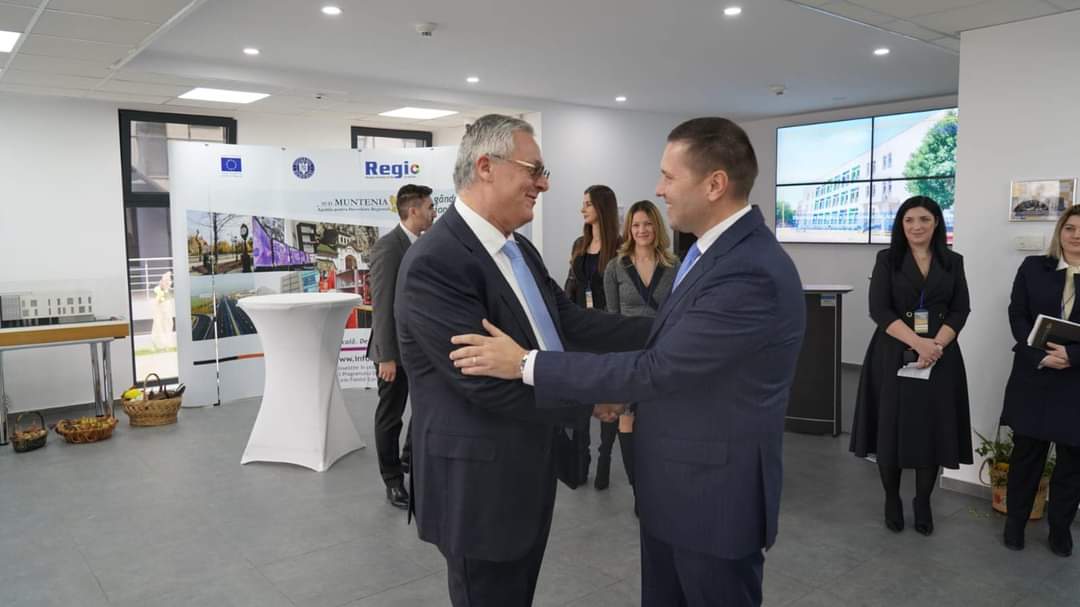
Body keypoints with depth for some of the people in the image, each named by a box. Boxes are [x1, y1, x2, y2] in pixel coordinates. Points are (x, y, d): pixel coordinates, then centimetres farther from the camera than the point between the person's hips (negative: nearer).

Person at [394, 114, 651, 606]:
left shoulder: (520, 250, 8)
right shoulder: (433, 263, -24)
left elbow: (570, 324, 1)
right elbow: (491, 380, -28)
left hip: (529, 473, 9)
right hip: (480, 485, -9)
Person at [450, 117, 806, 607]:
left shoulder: (752, 272, -27)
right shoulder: (716, 248, 5)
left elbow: (659, 369, -27)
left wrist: (526, 364, -24)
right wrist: (626, 389, 6)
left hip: (715, 490, -9)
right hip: (672, 484, 9)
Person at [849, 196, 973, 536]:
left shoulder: (953, 262, 9)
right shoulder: (887, 259, 2)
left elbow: (961, 310, 3)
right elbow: (879, 309, -8)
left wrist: (936, 345, -15)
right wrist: (918, 343, -19)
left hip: (940, 358, 2)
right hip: (894, 356, -2)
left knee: (934, 430, 4)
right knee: (891, 429, 2)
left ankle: (923, 503, 21)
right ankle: (892, 500, 20)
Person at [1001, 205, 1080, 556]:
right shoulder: (1034, 268, 5)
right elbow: (1017, 315, -1)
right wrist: (1040, 356, -14)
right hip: (1034, 377, 0)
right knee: (1026, 452, 9)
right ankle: (1015, 521, 22)